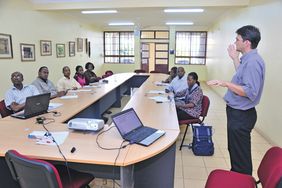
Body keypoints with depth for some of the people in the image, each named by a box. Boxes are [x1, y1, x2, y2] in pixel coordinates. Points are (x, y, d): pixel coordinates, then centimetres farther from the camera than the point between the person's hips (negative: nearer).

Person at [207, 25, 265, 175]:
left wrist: (226, 84, -33)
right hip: (237, 112, 11)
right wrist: (235, 58, 21)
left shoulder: (253, 62, -23)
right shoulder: (248, 59, 8)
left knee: (240, 153, 5)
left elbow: (250, 92, -29)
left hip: (241, 115, -11)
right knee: (234, 149, 25)